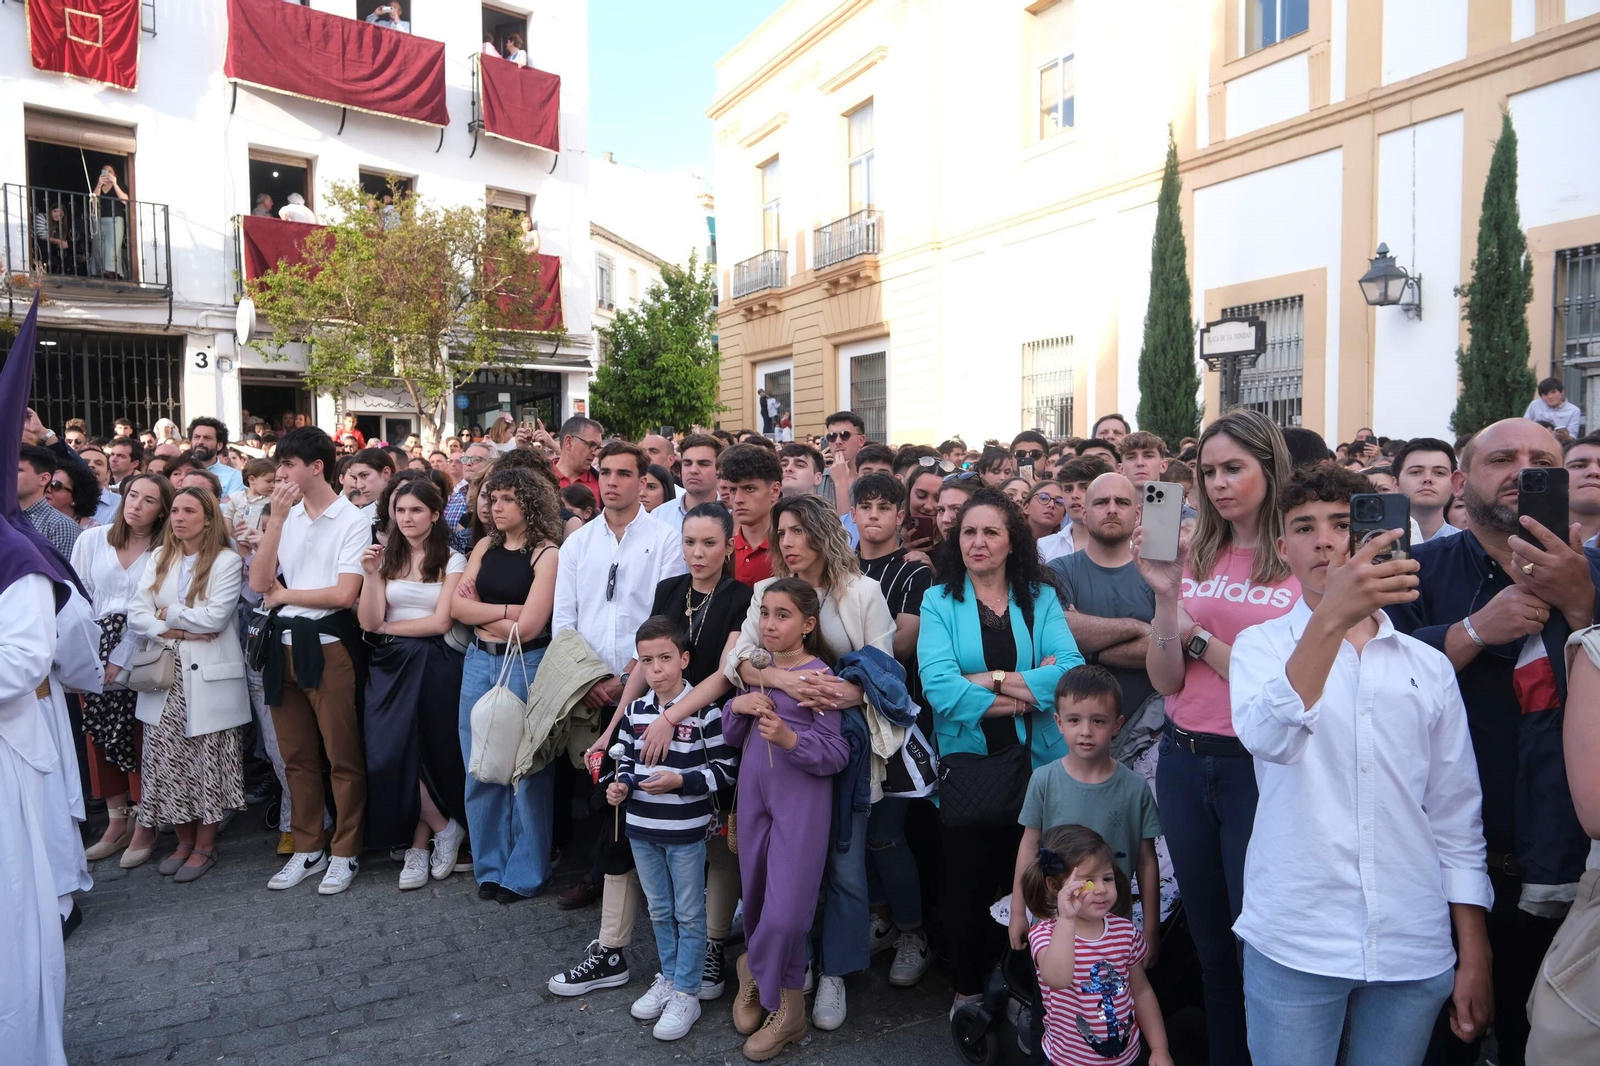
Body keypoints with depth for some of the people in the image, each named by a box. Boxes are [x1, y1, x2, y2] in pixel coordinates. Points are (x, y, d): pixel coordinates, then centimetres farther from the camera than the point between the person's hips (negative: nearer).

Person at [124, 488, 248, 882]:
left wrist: (167, 614, -3)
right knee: (167, 760, 5)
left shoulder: (227, 561, -3)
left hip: (208, 676, -4)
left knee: (207, 763, 2)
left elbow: (214, 617, -14)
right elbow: (136, 615, 3)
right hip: (164, 673, 4)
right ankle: (184, 840, 21)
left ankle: (205, 845, 16)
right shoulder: (158, 558, 11)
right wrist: (172, 631, -13)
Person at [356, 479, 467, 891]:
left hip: (432, 666, -3)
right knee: (390, 756, -5)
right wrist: (371, 575, -11)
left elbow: (440, 622, -9)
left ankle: (418, 849, 15)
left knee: (425, 753, -2)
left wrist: (387, 627, -2)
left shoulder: (451, 561, -1)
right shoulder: (385, 559, 8)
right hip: (389, 665, 3)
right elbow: (368, 623, 0)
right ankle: (444, 828, 12)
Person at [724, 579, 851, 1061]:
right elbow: (731, 737, 13)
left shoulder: (820, 676, -12)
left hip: (802, 802, -6)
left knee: (786, 909, -4)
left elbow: (838, 754, -15)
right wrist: (737, 706, -7)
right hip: (753, 794, 6)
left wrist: (789, 738, -29)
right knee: (756, 897, 14)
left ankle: (756, 972, 24)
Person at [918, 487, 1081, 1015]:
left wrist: (993, 681, -18)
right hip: (965, 761, -1)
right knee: (966, 882, 7)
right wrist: (1031, 688, -13)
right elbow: (938, 684, -15)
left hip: (1035, 762, 2)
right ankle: (967, 989, 29)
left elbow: (1071, 669, -11)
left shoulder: (1041, 599, 5)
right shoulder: (939, 601, 0)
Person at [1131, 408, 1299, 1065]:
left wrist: (1198, 635, -11)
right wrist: (1167, 594, -14)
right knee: (1209, 937, 19)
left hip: (1256, 765, -5)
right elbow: (1164, 680, -1)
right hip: (1184, 761, 5)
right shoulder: (1193, 557, 4)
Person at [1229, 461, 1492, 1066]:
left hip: (1414, 950, 2)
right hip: (1294, 942, -2)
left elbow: (1457, 818, 9)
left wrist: (1475, 959, 7)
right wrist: (1331, 617, -34)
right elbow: (1268, 738, -23)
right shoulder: (1262, 645, -1)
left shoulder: (1429, 666, 6)